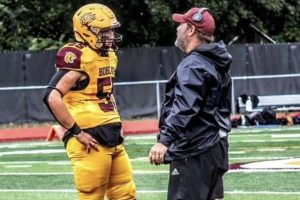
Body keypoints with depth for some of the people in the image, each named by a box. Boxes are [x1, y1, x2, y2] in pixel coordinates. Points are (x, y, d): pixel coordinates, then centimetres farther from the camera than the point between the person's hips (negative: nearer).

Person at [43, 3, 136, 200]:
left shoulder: (108, 56, 13)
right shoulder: (79, 59, -15)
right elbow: (52, 97, -23)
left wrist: (115, 123, 15)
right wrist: (76, 132, -20)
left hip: (112, 139, 9)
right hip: (91, 142, -9)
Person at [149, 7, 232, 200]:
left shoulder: (192, 65, -15)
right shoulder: (218, 64, 16)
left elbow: (185, 108, -27)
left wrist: (165, 140, -33)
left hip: (193, 152, -10)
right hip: (215, 147, 10)